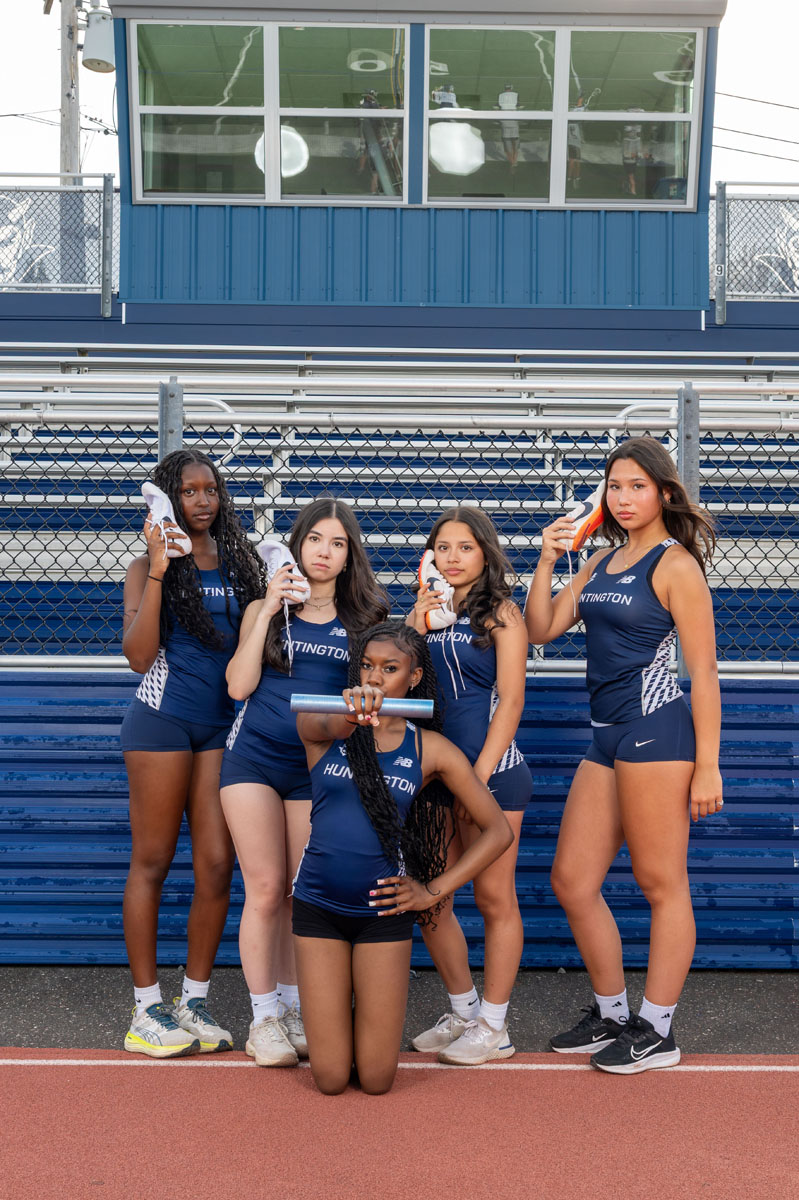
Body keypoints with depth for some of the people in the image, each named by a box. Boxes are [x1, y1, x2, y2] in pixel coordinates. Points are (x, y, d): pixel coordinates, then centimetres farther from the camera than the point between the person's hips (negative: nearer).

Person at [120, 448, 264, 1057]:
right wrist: (158, 570, -15)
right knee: (152, 862, 2)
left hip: (224, 725, 4)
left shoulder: (240, 562, 12)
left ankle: (195, 1001, 16)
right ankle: (147, 1008, 11)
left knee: (217, 865, 2)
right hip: (162, 720, -4)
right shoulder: (149, 567, 1)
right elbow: (139, 654, -11)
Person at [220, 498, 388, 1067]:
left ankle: (294, 1007, 19)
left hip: (318, 764, 1)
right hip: (255, 757, -1)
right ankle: (264, 1016, 7)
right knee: (265, 888, -3)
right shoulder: (266, 610, 6)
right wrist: (268, 611, -8)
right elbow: (240, 685, -5)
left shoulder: (362, 619, 8)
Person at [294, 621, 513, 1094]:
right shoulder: (324, 729, -2)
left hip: (383, 909, 0)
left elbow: (498, 831, 3)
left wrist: (434, 890, -1)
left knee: (376, 1081, 5)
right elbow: (323, 725, -30)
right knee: (330, 1079, 5)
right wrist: (352, 712, -53)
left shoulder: (431, 750, -1)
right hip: (318, 906, 0)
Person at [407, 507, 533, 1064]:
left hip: (491, 770, -6)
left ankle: (494, 1027, 11)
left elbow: (510, 701, -7)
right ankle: (464, 1011, 24)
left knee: (494, 899, 1)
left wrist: (479, 775, -14)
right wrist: (416, 628, -4)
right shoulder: (428, 611, 14)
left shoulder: (501, 613, -2)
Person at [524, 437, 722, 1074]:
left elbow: (704, 672, -9)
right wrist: (547, 560, 1)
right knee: (572, 879, 11)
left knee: (662, 885, 2)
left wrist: (707, 765, -13)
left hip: (657, 732, -8)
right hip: (607, 736, 9)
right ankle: (611, 1014, 26)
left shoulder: (675, 564, -7)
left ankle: (656, 1031, 13)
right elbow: (541, 630, 14)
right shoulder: (602, 560, 16)